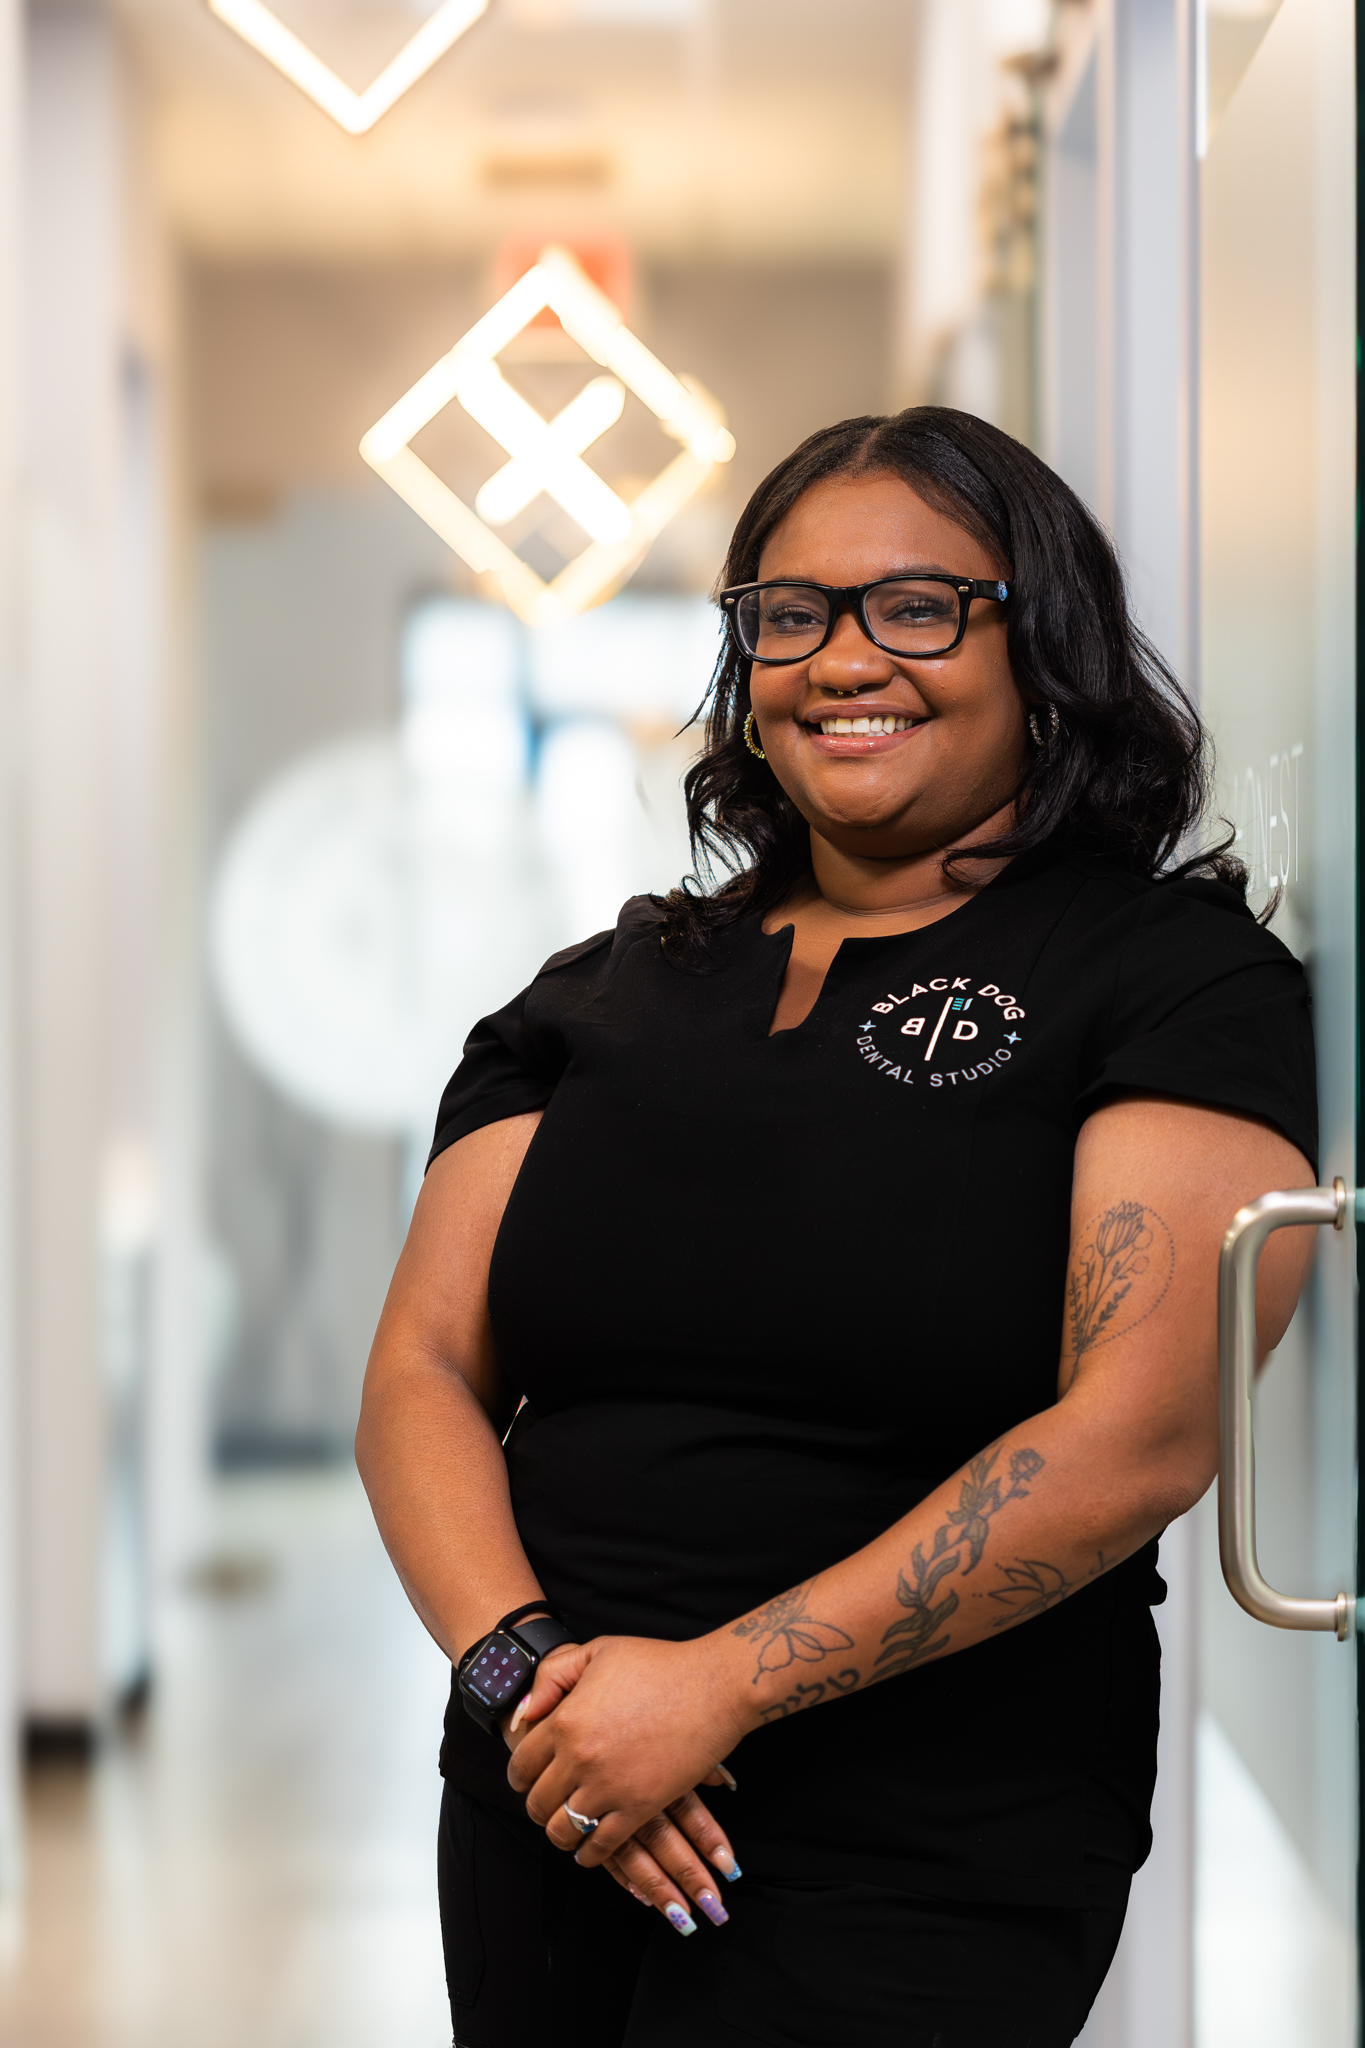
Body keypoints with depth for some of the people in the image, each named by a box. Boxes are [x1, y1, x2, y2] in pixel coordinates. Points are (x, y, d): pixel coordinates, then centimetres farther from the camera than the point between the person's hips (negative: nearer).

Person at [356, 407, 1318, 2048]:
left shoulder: (1181, 977, -4)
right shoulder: (602, 992, 11)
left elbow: (1140, 1436, -15)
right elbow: (420, 1376, 7)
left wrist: (720, 1682, -19)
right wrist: (521, 1665, -13)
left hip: (931, 1868, -4)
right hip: (548, 1815, 5)